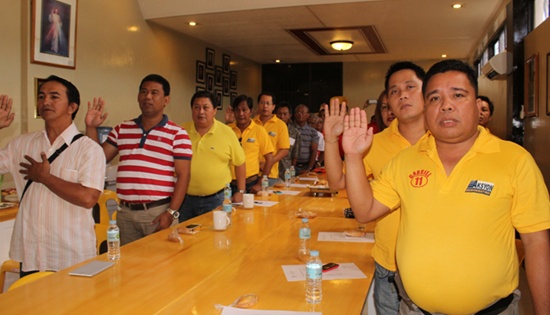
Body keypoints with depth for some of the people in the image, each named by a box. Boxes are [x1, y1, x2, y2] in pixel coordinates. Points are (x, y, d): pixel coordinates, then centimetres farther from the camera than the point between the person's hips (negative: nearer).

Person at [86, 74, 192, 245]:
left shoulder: (177, 134, -4)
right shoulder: (122, 129, 10)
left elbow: (183, 176, -7)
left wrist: (171, 213, -13)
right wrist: (91, 128, -1)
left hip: (159, 213, -4)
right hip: (125, 213, 4)